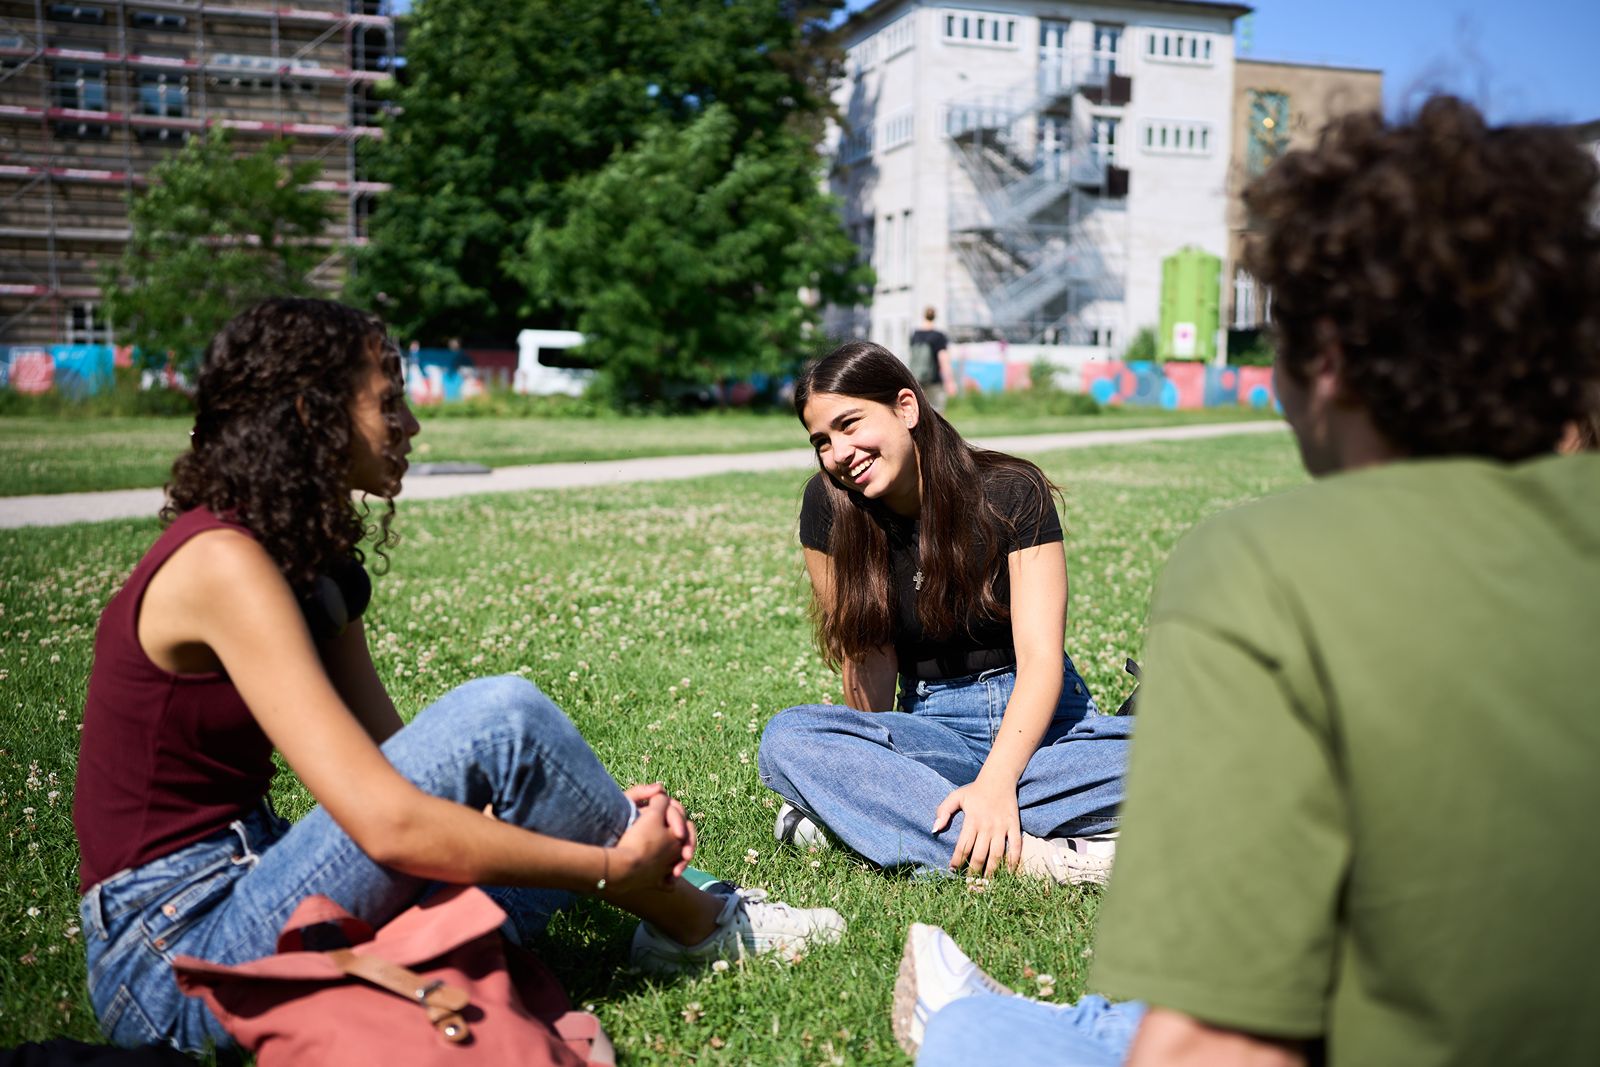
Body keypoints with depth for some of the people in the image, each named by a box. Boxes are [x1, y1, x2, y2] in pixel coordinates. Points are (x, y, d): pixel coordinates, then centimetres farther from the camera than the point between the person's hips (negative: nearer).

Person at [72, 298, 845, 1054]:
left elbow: (398, 762, 6)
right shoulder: (225, 562, -20)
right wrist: (613, 868, -18)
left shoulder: (306, 558, 10)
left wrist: (593, 806, -4)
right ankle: (694, 925, 0)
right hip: (177, 958, -10)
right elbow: (388, 822, -28)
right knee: (500, 718, -20)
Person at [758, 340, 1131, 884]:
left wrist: (996, 782, -30)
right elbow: (870, 654, -4)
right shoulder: (829, 507, -4)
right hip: (932, 727, 1)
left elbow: (1041, 658, -18)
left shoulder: (1010, 492, -11)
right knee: (787, 738, -28)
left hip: (1038, 720, -1)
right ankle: (1037, 855, -38)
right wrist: (866, 769, -14)